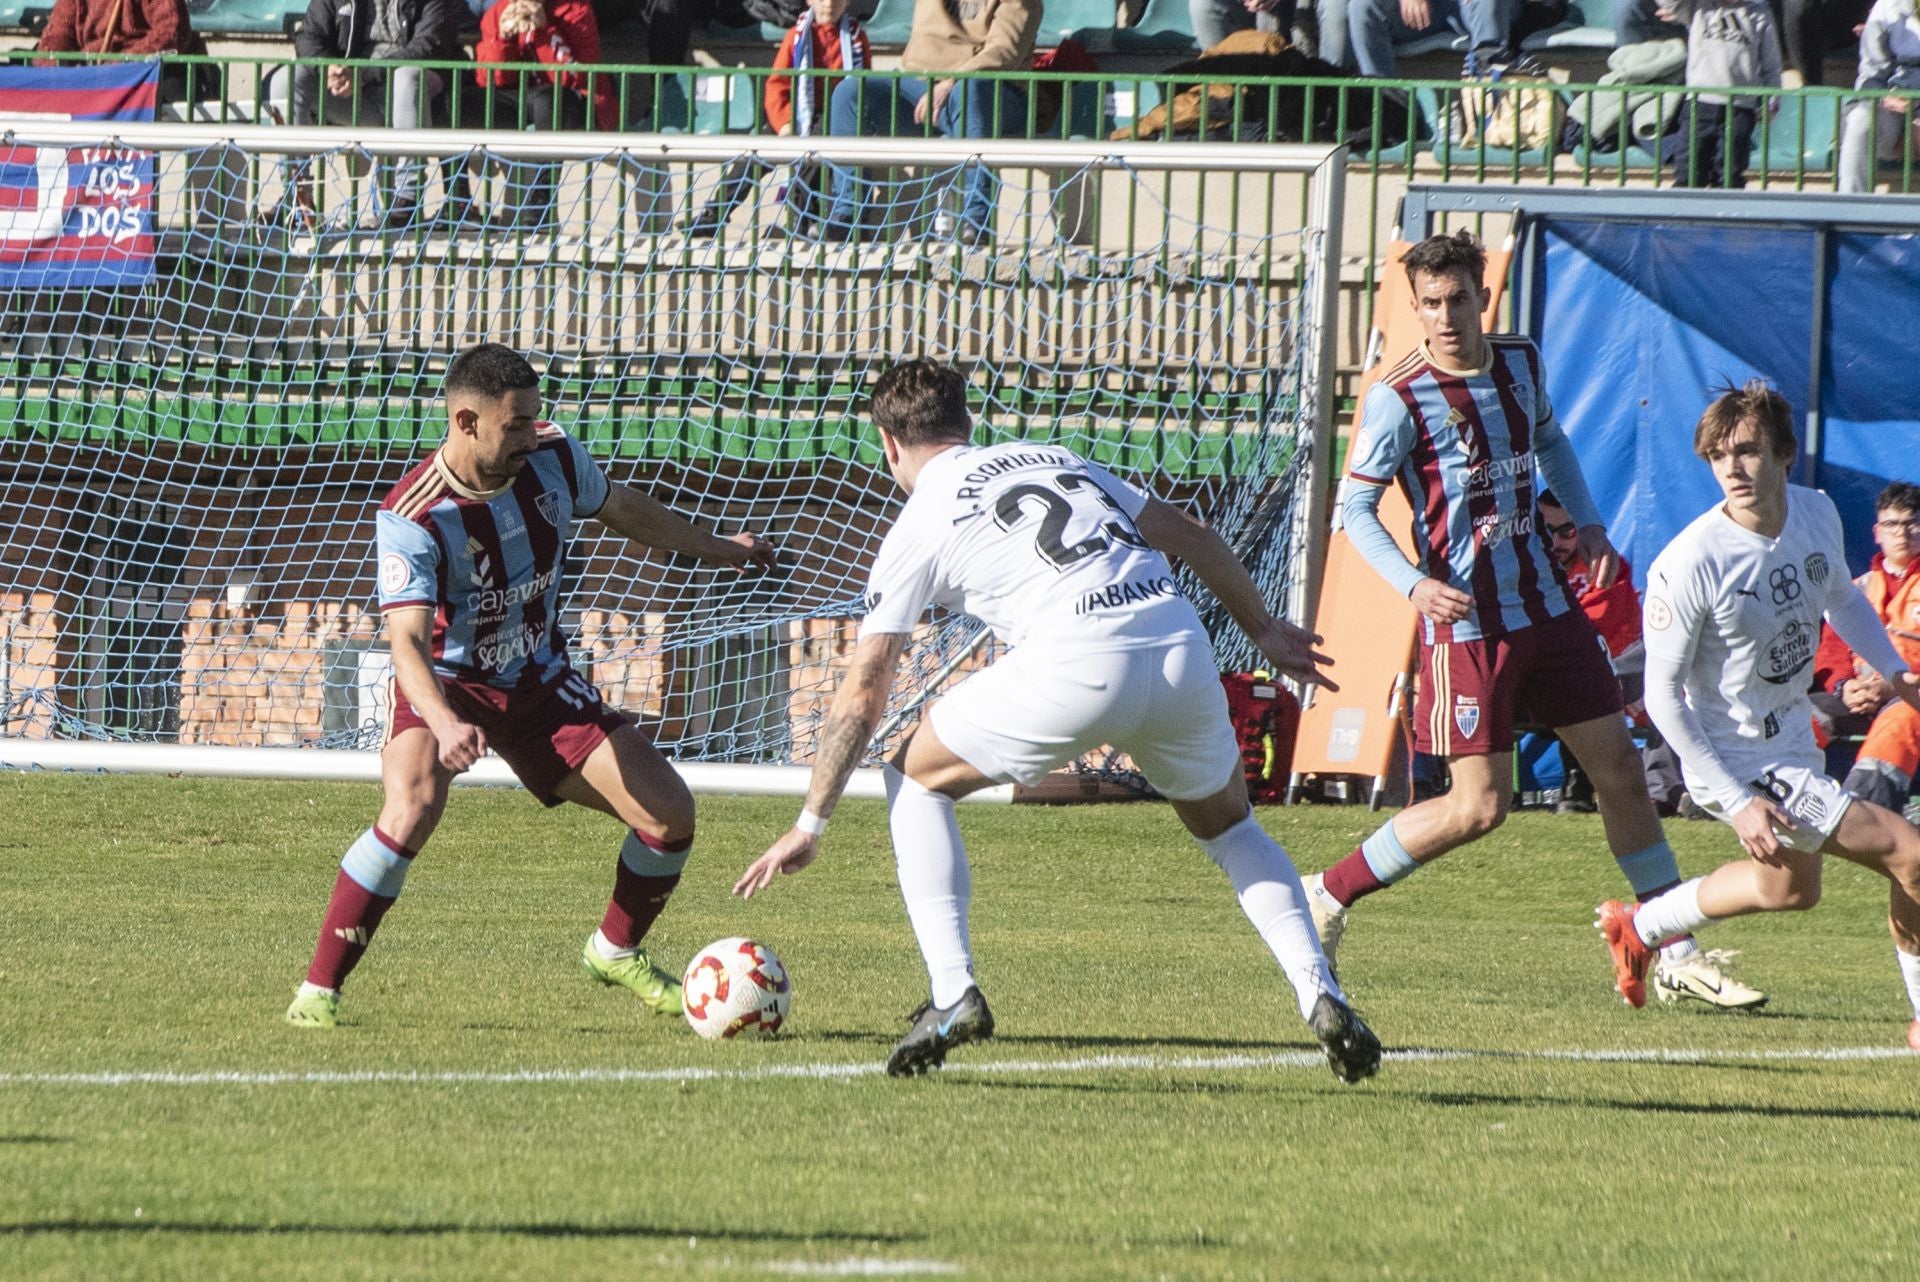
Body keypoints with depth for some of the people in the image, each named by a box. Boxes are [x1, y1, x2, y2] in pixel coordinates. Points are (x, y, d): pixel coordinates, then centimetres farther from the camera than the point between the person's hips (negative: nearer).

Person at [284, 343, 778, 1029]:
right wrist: (445, 726, -54)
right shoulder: (412, 518, -28)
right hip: (445, 684, -5)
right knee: (411, 810, -34)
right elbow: (407, 641, -36)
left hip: (541, 684, 5)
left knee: (669, 812, -3)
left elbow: (621, 509, 12)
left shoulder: (554, 459, -11)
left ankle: (616, 952, 26)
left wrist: (718, 548, 25)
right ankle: (318, 991, -23)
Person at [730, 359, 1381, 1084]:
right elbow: (1191, 539, 25)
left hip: (1076, 670, -5)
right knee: (1229, 827, 29)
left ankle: (952, 991, 5)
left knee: (916, 778, 18)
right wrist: (1263, 631, 37)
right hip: (1181, 654, 5)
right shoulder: (1054, 459, 28)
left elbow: (863, 694, 13)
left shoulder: (920, 524, 15)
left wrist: (810, 827, 19)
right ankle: (1319, 994, 8)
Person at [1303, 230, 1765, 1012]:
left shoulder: (1522, 362, 5)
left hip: (1546, 606, 6)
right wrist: (1416, 585, -23)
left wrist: (1587, 524, 12)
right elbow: (1354, 509, -9)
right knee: (1478, 807, -10)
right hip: (1466, 622, -6)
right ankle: (1326, 895, 6)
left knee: (1620, 771, 6)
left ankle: (1677, 954, 14)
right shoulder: (1398, 400, -14)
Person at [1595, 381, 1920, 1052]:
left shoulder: (1818, 514, -7)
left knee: (1789, 886, 30)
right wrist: (1737, 803, -22)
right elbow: (1662, 696, -19)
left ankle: (1639, 927, 50)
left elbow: (1842, 599, 17)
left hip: (1794, 738, 8)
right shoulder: (1691, 565, -27)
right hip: (1741, 759, -8)